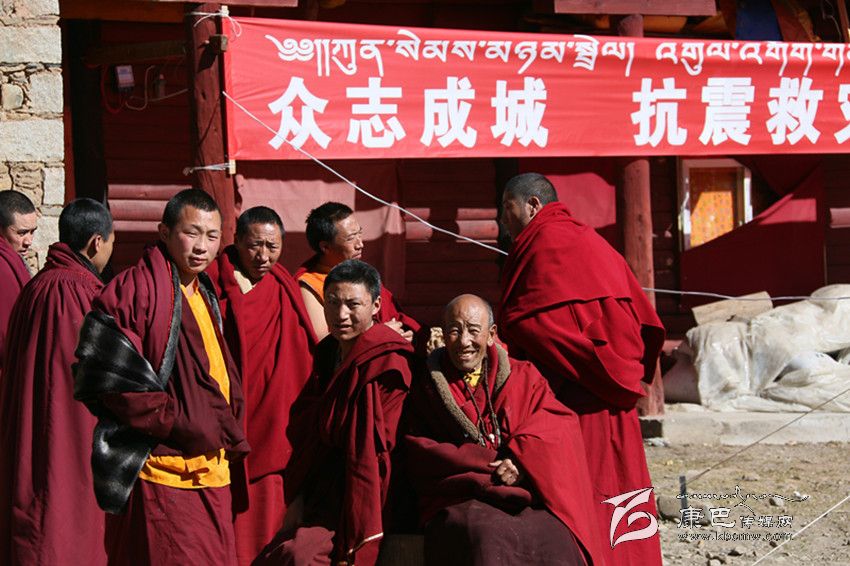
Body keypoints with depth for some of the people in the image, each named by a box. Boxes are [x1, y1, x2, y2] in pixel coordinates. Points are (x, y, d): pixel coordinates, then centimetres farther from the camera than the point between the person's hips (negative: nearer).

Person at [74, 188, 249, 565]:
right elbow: (110, 378, -18)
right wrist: (183, 425, -17)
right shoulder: (133, 290, -11)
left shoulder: (203, 294, 18)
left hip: (212, 476, 9)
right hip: (162, 475, -9)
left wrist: (227, 430, 11)